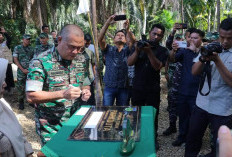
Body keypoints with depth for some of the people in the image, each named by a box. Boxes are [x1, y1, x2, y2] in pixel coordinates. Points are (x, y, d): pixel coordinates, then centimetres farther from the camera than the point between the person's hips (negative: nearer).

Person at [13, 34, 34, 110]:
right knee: (20, 87, 4)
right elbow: (15, 60, -3)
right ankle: (21, 102, 19)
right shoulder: (17, 48, 1)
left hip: (31, 71, 2)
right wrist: (23, 69, -10)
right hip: (21, 71, -2)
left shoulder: (31, 49, 7)